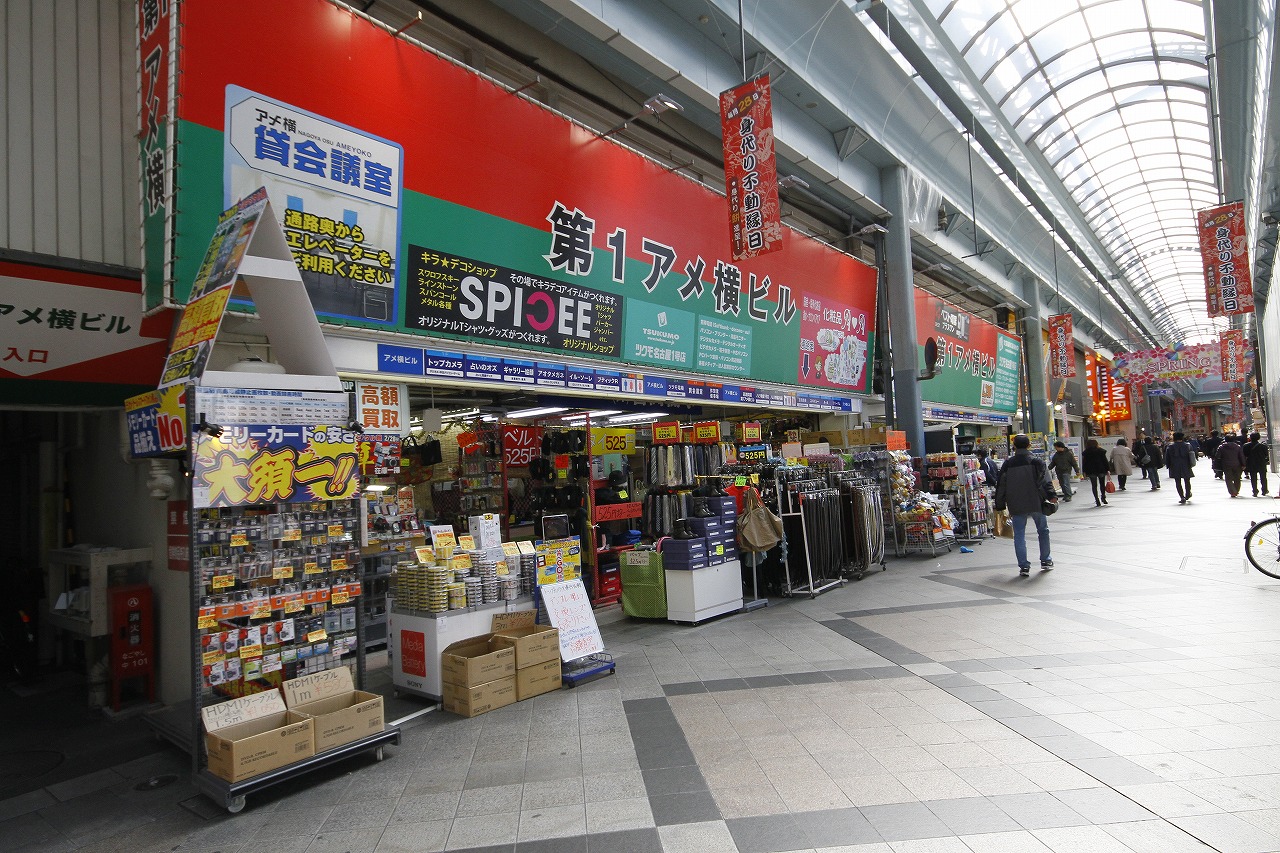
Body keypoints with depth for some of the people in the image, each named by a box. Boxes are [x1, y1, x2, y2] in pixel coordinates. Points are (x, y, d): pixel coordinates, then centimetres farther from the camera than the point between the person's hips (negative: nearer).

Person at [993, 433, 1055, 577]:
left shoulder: (1008, 464, 2)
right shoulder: (1037, 462, -3)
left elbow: (1001, 486, 4)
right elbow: (1045, 481, -14)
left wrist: (1000, 506, 10)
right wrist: (1051, 496, -15)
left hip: (1016, 506, 0)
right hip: (1036, 504, 0)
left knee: (1019, 535, 4)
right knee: (1043, 531, 18)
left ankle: (1024, 566, 2)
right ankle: (1046, 561, 25)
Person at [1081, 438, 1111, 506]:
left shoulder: (1086, 452, -2)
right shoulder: (1101, 451, -2)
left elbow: (1084, 462, 0)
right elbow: (1105, 461, -2)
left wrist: (1085, 472, 7)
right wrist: (1108, 469, 2)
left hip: (1091, 471, 0)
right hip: (1101, 470, 0)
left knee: (1094, 486, 3)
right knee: (1102, 484, 18)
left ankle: (1097, 501, -1)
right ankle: (1103, 497, 11)